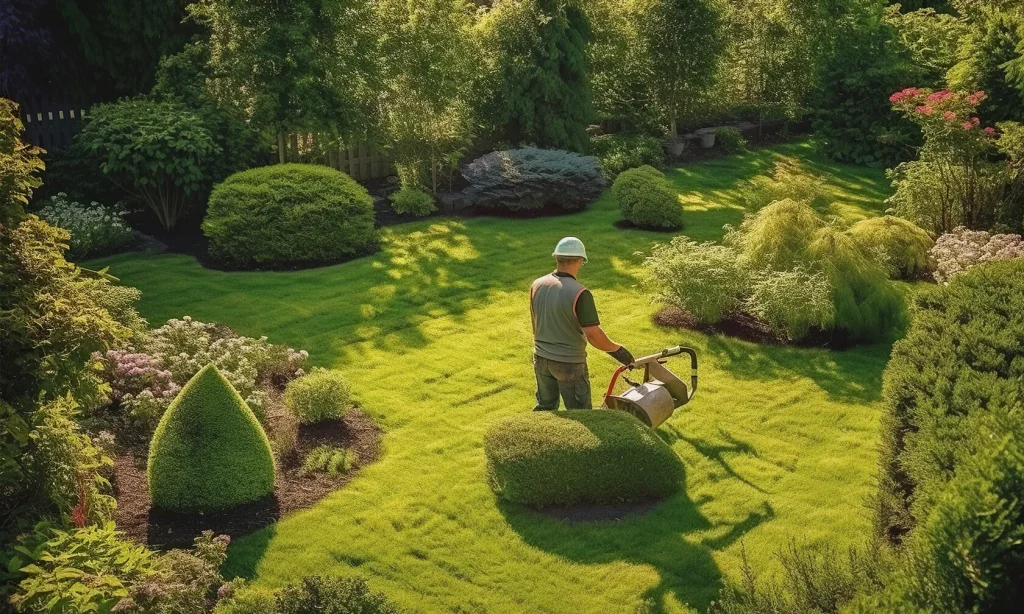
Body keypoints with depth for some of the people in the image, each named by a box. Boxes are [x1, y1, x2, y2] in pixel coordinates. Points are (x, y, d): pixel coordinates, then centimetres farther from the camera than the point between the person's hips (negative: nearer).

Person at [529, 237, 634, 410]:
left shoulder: (537, 285, -3)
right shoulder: (579, 293, -23)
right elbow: (593, 335, -23)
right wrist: (617, 350, -7)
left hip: (541, 358, 6)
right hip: (569, 363, -6)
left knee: (544, 408, 22)